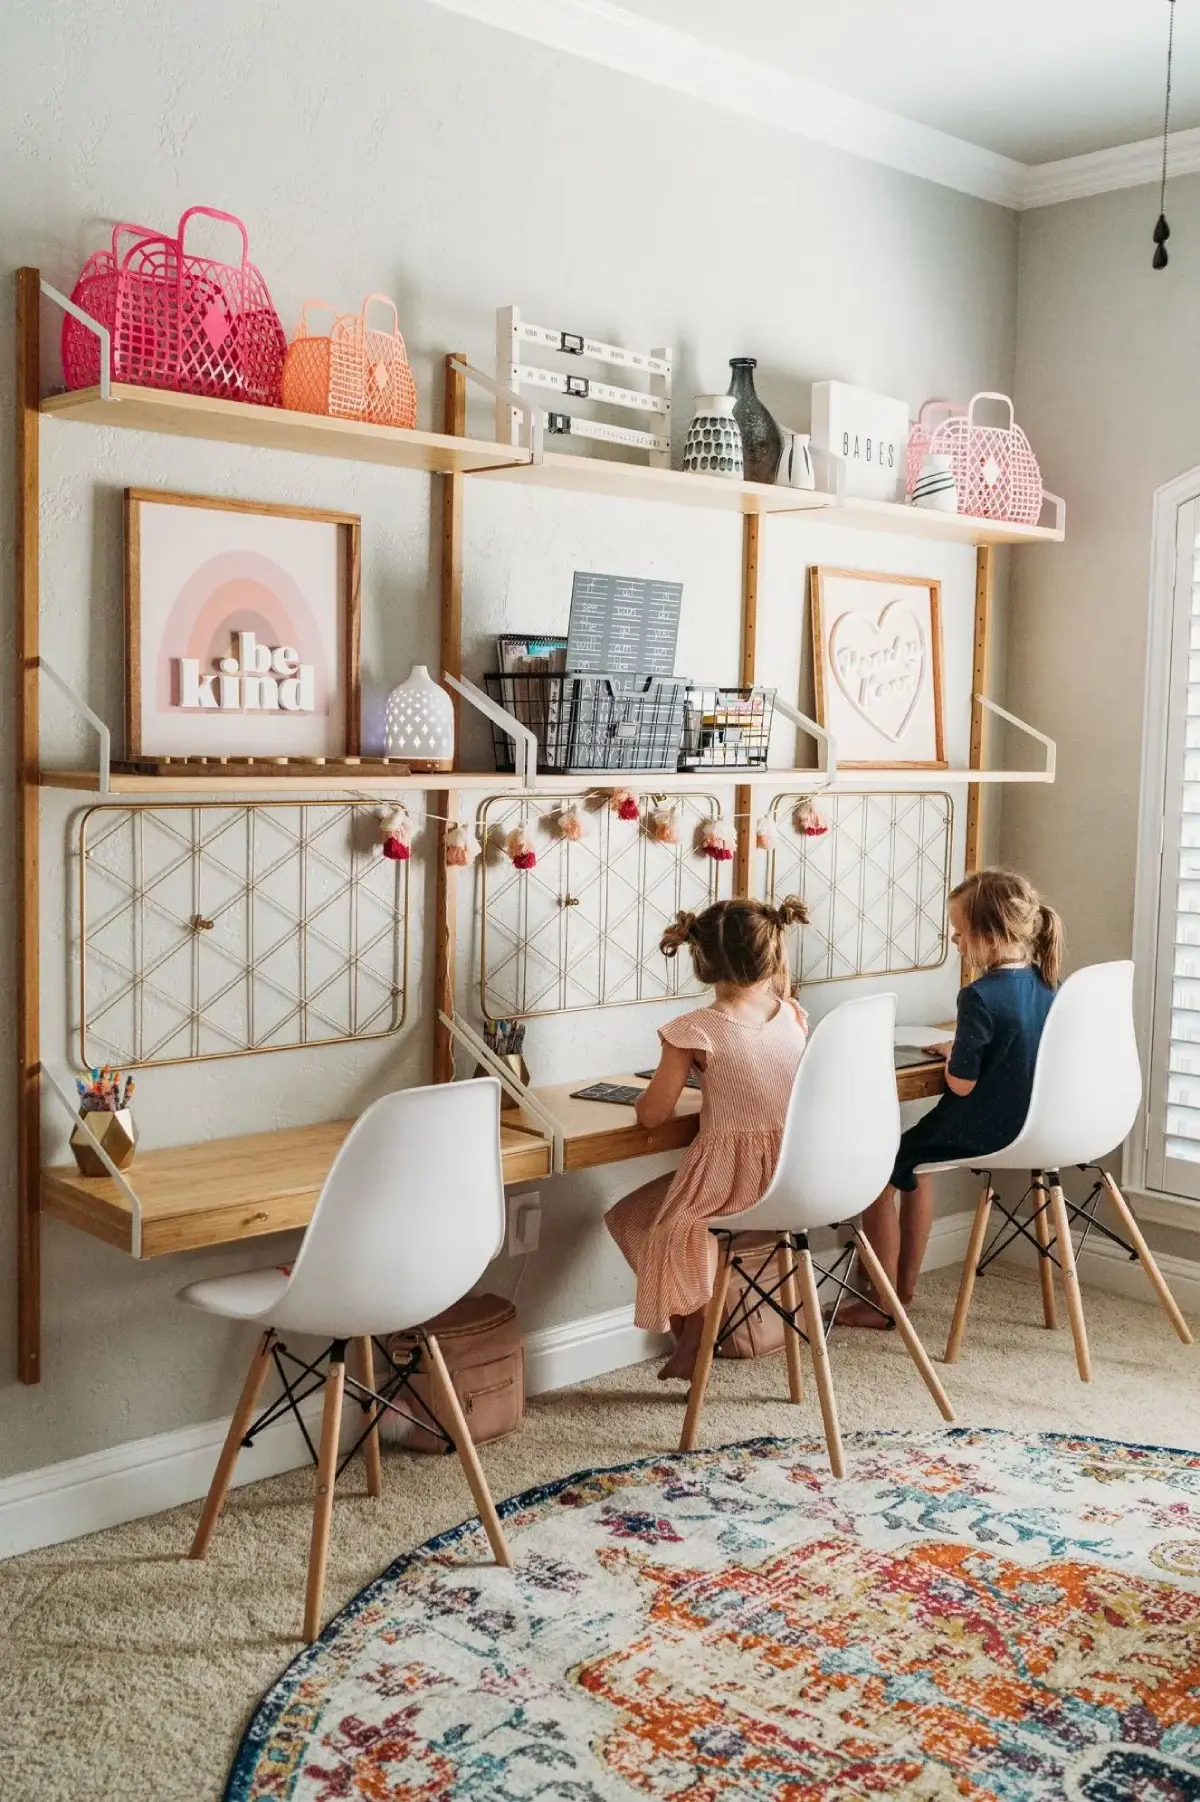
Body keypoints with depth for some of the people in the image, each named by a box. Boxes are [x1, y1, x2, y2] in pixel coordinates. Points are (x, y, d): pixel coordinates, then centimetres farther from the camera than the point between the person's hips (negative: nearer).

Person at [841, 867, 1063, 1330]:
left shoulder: (981, 997, -26)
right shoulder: (1045, 984, 0)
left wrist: (951, 1051, -3)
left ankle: (885, 1303, 16)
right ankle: (905, 1285, 35)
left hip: (981, 1133, -9)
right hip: (1026, 1126, 9)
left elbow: (962, 1083, -22)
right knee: (913, 1160, 30)